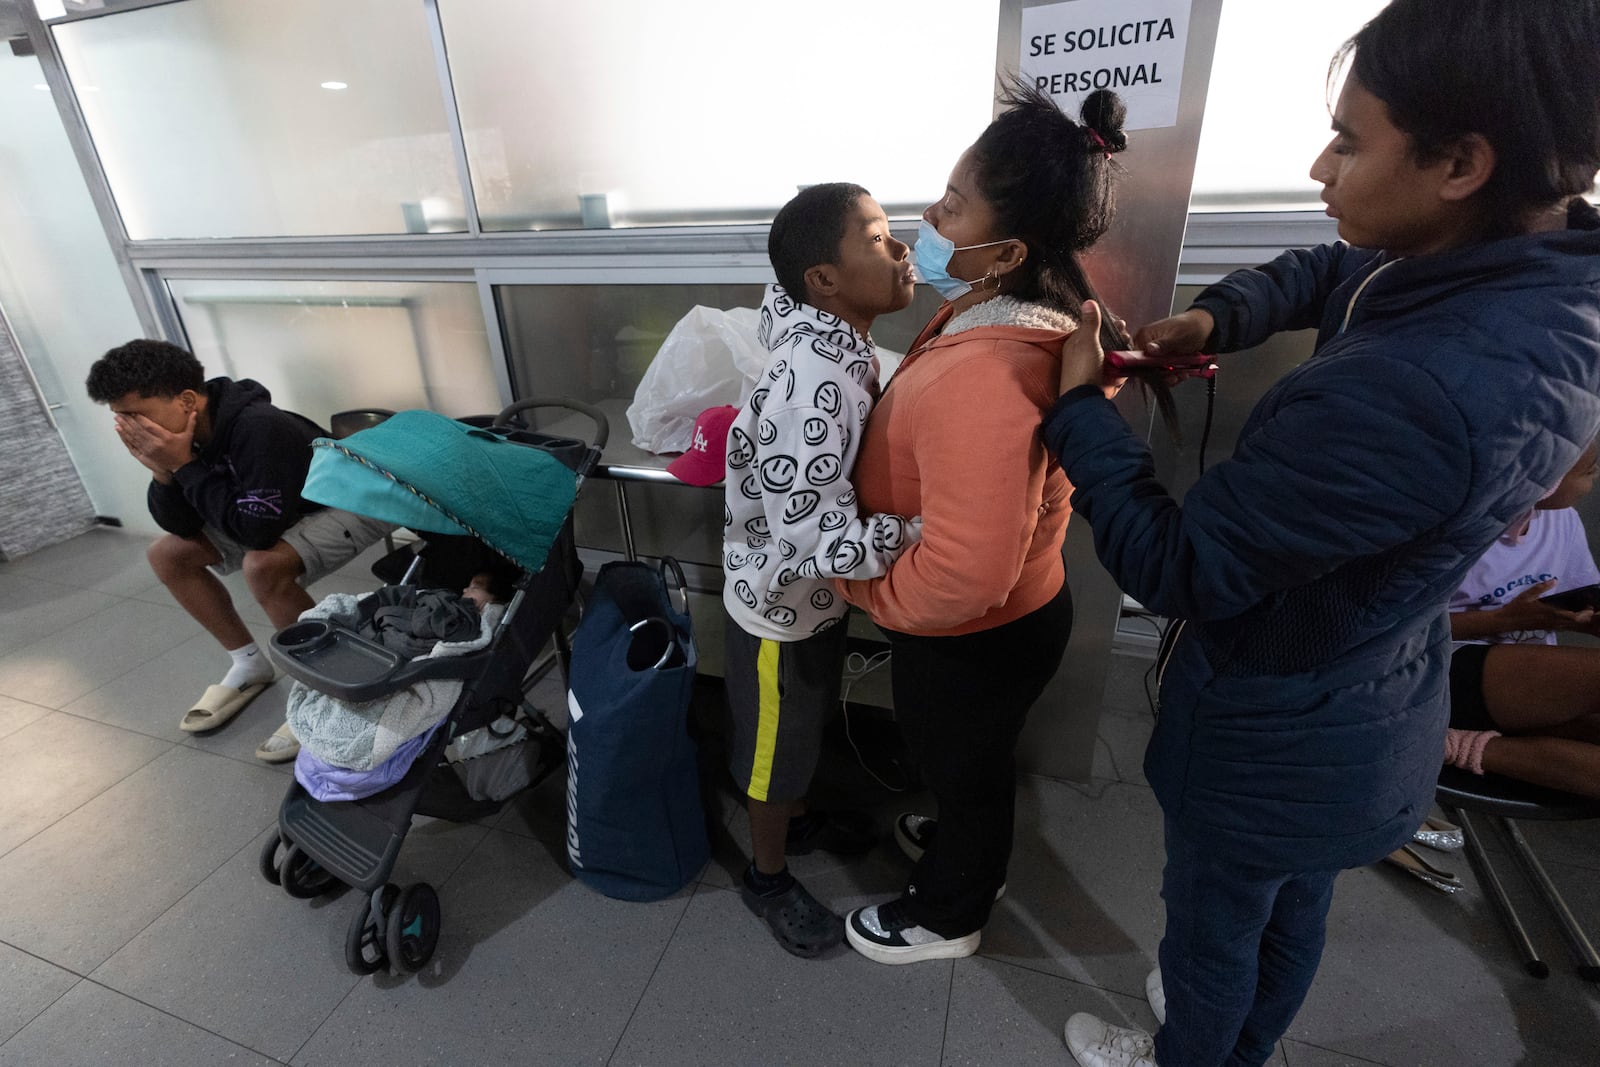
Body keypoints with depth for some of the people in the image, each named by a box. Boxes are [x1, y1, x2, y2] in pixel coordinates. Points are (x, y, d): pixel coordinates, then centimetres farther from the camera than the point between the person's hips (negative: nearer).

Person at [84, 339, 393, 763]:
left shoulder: (259, 429, -33)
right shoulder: (183, 432, -8)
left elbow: (258, 530, -34)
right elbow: (180, 526, -2)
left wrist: (185, 466, -29)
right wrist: (162, 472, -20)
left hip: (354, 503, -9)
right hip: (289, 505, 9)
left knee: (263, 565, -33)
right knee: (167, 555, 5)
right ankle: (250, 666, 16)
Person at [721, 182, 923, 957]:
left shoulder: (836, 345, -5)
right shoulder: (816, 386, -34)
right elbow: (818, 542, -34)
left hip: (816, 593, 8)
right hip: (782, 603, -8)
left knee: (806, 724, 29)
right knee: (776, 745, 16)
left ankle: (797, 819, 57)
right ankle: (767, 876, 44)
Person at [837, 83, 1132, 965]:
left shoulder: (985, 381, -37)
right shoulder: (1003, 307, -5)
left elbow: (959, 580, -36)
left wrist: (854, 583, -21)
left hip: (971, 642, -8)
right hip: (1014, 612, 8)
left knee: (964, 766, 19)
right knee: (972, 760, 32)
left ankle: (947, 916, 51)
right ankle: (967, 845, 63)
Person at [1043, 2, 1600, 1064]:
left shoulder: (1405, 394, -40)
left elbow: (1176, 567, -30)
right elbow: (1323, 271, 11)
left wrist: (1082, 405, -19)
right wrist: (1218, 316, -9)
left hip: (1276, 737, -8)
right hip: (1379, 708, 8)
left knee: (1212, 920, 24)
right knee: (1291, 914, 32)